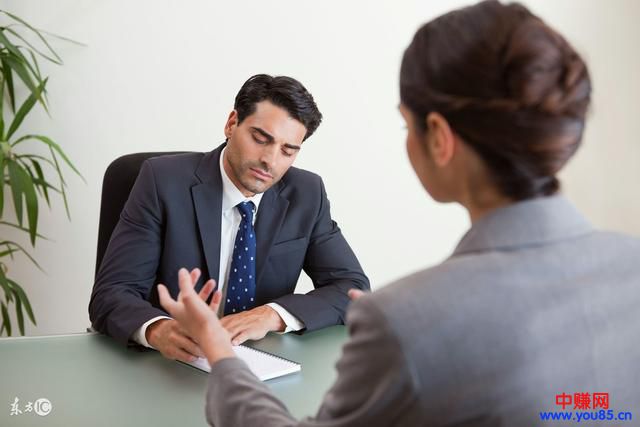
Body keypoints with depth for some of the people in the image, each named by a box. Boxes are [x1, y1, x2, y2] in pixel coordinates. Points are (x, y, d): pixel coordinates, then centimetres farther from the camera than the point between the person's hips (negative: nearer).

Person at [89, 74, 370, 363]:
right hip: (171, 363, -2)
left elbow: (355, 289, -4)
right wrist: (158, 329, -37)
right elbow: (110, 294, -14)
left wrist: (273, 315, -21)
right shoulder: (164, 181, -10)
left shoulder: (306, 195, -2)